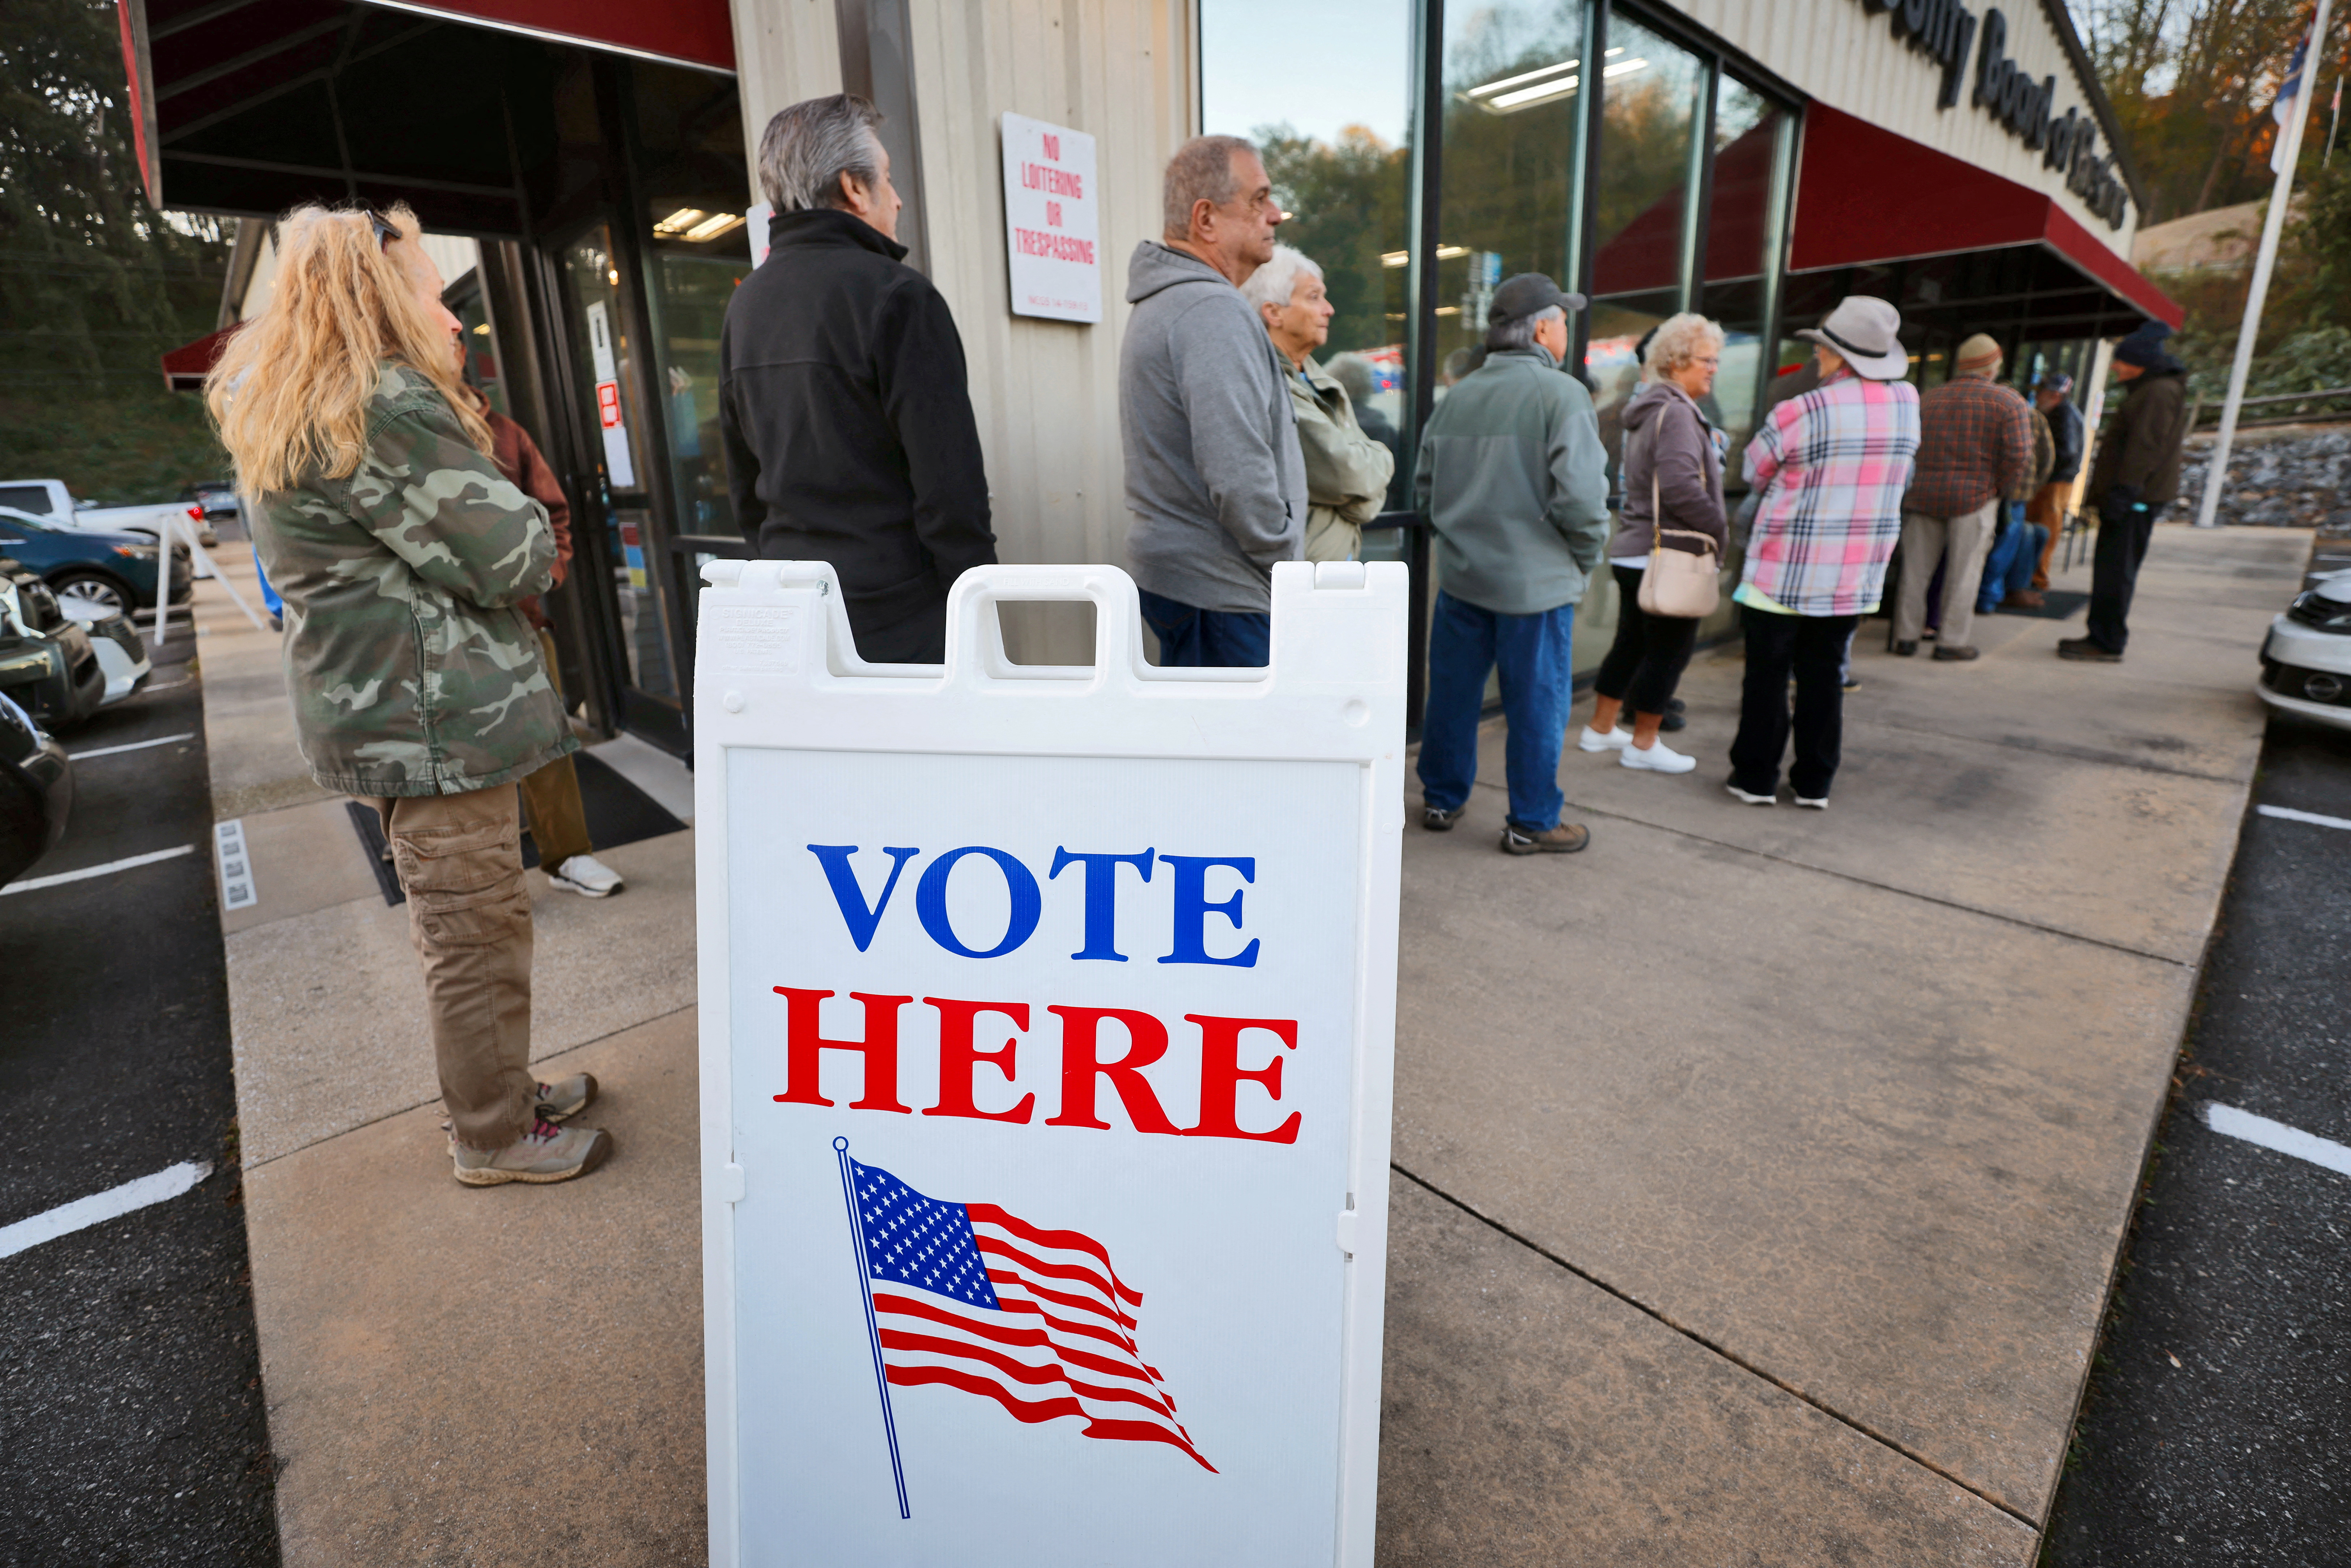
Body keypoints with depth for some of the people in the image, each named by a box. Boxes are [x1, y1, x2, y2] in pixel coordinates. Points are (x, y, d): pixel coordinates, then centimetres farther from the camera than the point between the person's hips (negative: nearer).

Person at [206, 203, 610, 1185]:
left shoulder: (292, 412, 16)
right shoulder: (384, 406, -18)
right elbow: (504, 556, -19)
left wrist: (520, 543, 3)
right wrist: (535, 540, 2)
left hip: (382, 704, 11)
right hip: (432, 712, -11)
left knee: (452, 918, 19)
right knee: (479, 928, 0)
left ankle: (496, 1091, 34)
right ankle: (494, 1138, 14)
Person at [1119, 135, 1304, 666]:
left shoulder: (1160, 303, 16)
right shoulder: (1214, 311, -18)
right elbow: (1240, 478, -26)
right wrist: (1287, 563, -12)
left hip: (1172, 573, 11)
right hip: (1224, 592, -10)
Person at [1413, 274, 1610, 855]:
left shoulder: (1457, 396, 7)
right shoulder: (1561, 394, -12)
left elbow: (1425, 485, 11)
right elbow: (1581, 493, -19)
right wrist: (1586, 556, -3)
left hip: (1461, 575, 6)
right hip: (1536, 580, -6)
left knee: (1453, 693, 15)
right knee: (1537, 703, 6)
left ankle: (1442, 800, 28)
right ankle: (1532, 822, 17)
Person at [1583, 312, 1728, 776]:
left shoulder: (1650, 409, 17)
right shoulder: (1674, 412, -15)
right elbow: (1681, 488, -25)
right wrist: (1720, 530, -13)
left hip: (1635, 551, 10)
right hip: (1669, 554, -10)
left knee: (1632, 642, 17)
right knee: (1670, 648, 0)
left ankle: (1600, 729, 24)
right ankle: (1643, 745, 8)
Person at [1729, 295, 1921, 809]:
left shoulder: (1798, 413, -15)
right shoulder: (1908, 403, 1)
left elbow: (1754, 474, -1)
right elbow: (1902, 474, 13)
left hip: (1785, 573, -4)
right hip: (1857, 577, 5)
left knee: (1767, 676, 6)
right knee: (1823, 676, 13)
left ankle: (1756, 777, 13)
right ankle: (1815, 783, 18)